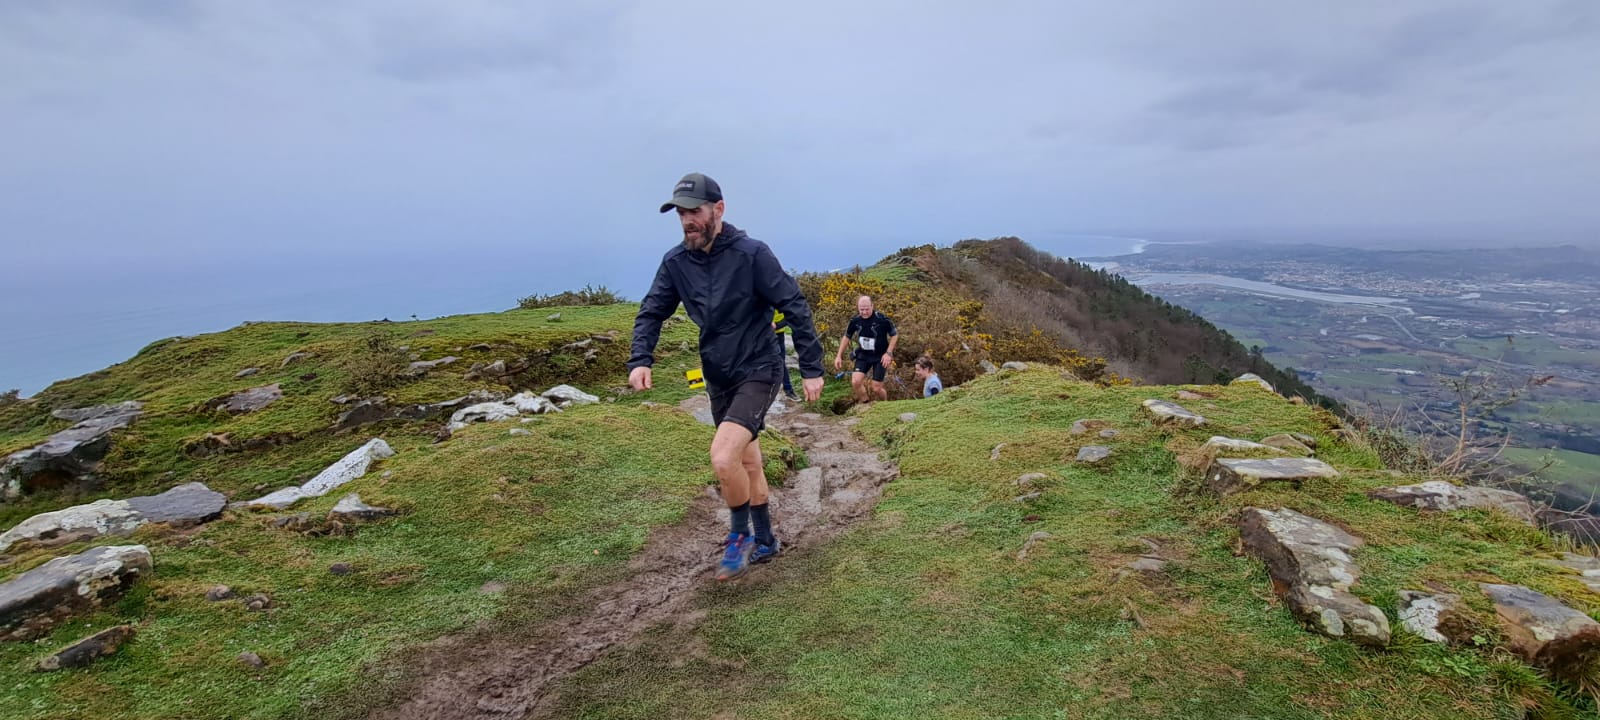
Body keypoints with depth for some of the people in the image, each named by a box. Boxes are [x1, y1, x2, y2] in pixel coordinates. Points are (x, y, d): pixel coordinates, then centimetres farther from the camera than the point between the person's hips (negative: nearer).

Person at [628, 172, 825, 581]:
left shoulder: (752, 254, -17)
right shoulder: (675, 262, -2)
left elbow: (795, 307, -14)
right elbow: (651, 312, 3)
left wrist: (811, 369, -15)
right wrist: (640, 360, -14)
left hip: (757, 374, -6)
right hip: (718, 379, 6)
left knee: (723, 458, -21)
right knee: (747, 462, 18)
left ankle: (740, 536, 6)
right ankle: (764, 542, 36)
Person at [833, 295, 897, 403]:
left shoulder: (882, 319, -21)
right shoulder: (855, 320, -11)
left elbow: (894, 335, -6)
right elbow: (846, 337, 6)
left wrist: (888, 353, -15)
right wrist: (839, 356, 3)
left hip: (880, 356, -3)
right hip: (863, 355, 3)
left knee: (876, 388, -3)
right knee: (855, 382, -17)